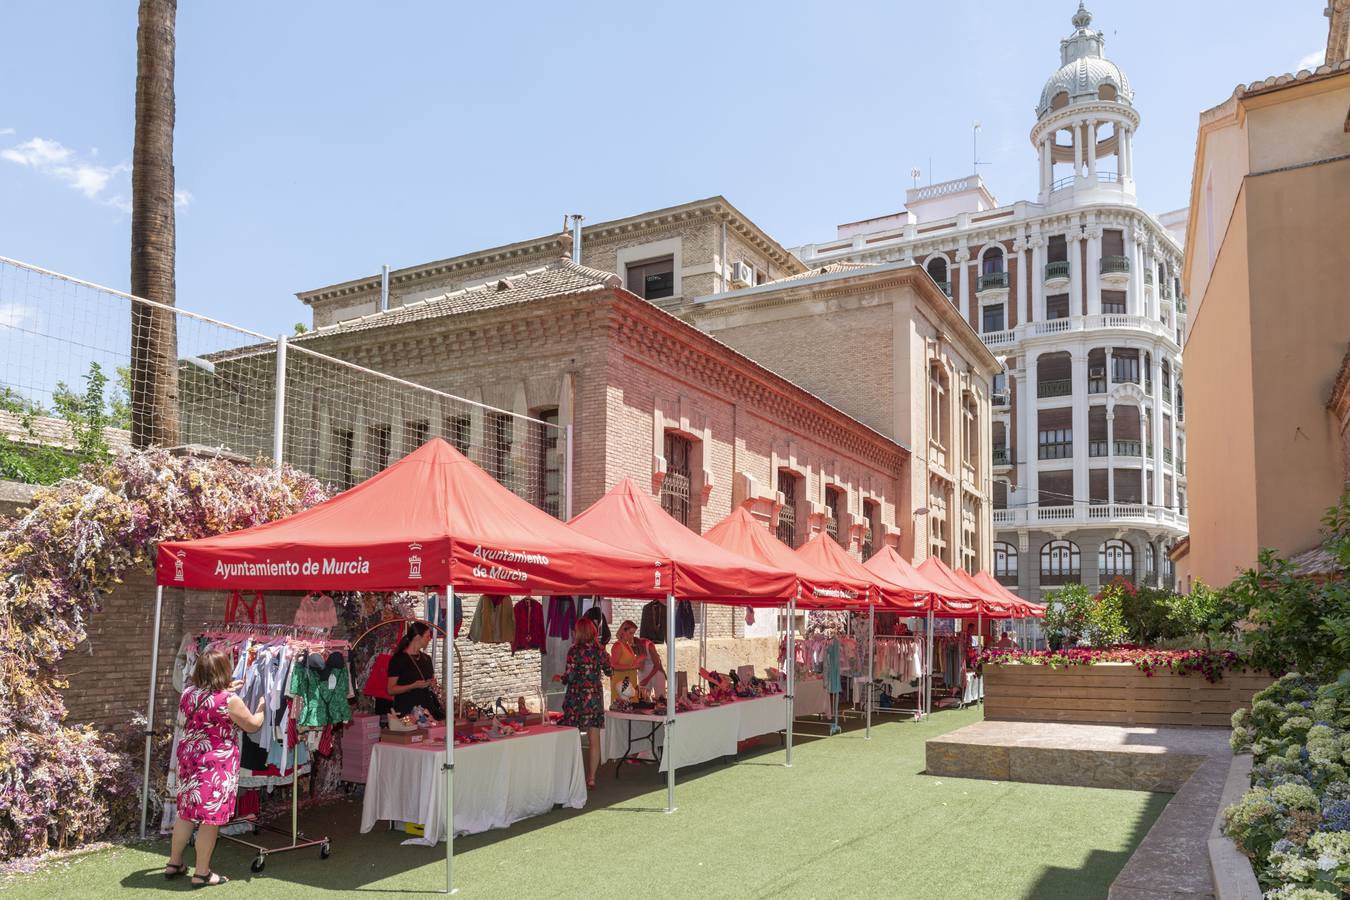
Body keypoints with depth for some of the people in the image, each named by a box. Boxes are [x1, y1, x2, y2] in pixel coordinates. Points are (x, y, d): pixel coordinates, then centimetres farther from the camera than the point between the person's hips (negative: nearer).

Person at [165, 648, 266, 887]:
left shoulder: (187, 693, 1)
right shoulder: (229, 700, -17)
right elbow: (253, 725, -4)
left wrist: (227, 689, 27)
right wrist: (261, 707, 14)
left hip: (189, 758, 7)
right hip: (216, 764, -7)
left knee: (186, 812, 19)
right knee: (210, 816, 2)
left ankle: (174, 864, 30)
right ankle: (202, 873, 9)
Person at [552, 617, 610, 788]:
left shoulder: (574, 650, -10)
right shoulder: (600, 650, 2)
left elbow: (569, 676, -13)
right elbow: (609, 671, 13)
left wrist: (559, 678, 7)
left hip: (576, 697, -3)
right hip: (595, 698, 3)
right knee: (594, 740, 8)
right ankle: (591, 778, 10)